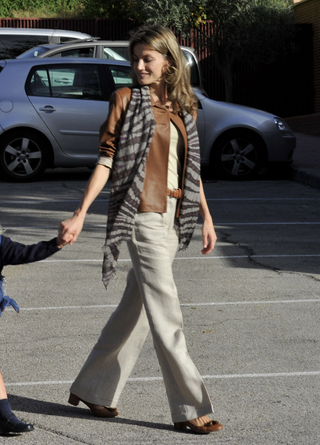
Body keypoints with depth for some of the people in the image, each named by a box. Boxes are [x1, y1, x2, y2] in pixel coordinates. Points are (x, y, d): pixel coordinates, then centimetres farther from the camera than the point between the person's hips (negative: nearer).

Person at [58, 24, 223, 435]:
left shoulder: (183, 107, 14)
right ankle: (189, 409, -3)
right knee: (164, 309, -7)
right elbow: (106, 159, -4)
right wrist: (81, 214, -10)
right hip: (140, 212, -6)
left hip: (172, 215, 6)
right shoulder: (126, 99, -1)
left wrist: (206, 216, 16)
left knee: (137, 307, 11)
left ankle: (91, 389, 24)